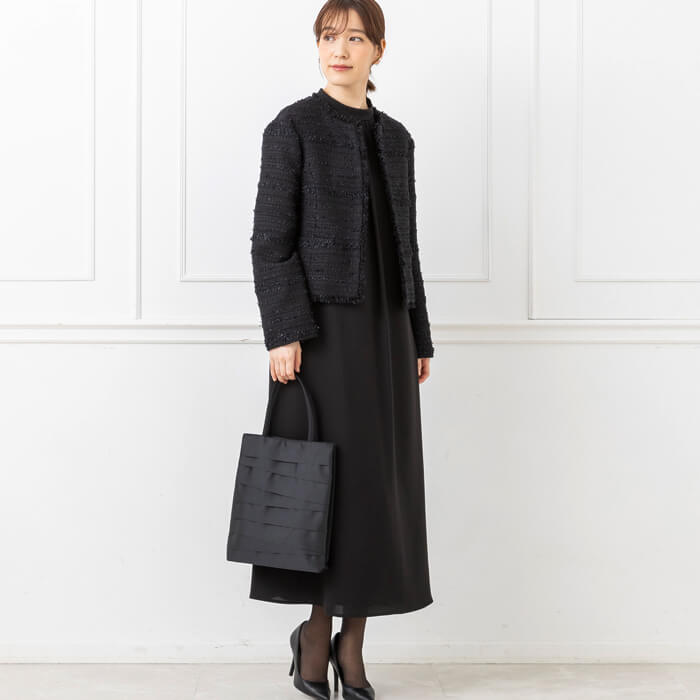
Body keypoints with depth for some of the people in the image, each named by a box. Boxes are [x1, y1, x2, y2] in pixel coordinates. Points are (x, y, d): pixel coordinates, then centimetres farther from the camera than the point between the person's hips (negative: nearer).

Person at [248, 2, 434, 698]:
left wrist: (419, 338, 12)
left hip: (386, 328, 6)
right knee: (331, 477, -4)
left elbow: (405, 243, 16)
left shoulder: (395, 137, 14)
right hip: (324, 327, -5)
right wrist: (283, 332, -17)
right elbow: (271, 240, -8)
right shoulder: (292, 127, -3)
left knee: (381, 479, 4)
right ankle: (317, 631, 13)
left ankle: (351, 642, 12)